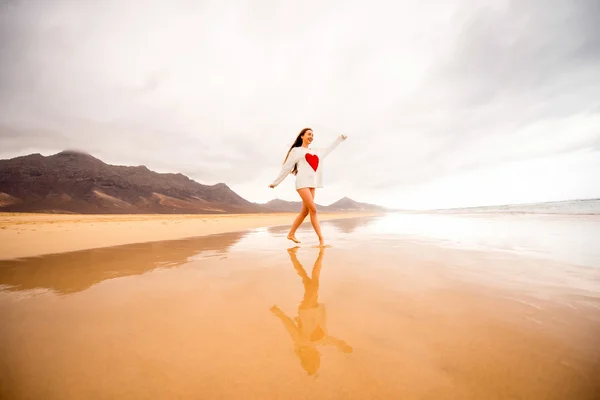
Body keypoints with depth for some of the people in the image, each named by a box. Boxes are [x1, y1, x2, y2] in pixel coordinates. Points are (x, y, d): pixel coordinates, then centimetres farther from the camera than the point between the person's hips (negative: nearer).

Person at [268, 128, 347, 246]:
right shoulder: (296, 151, 8)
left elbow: (329, 149, 37)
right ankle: (321, 239, -9)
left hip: (312, 184, 6)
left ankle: (291, 234, 19)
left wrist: (340, 138, 41)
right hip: (302, 182, -6)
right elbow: (286, 168, 9)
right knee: (313, 210, -13)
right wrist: (275, 182, 10)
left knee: (305, 212, 5)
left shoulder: (317, 152, 23)